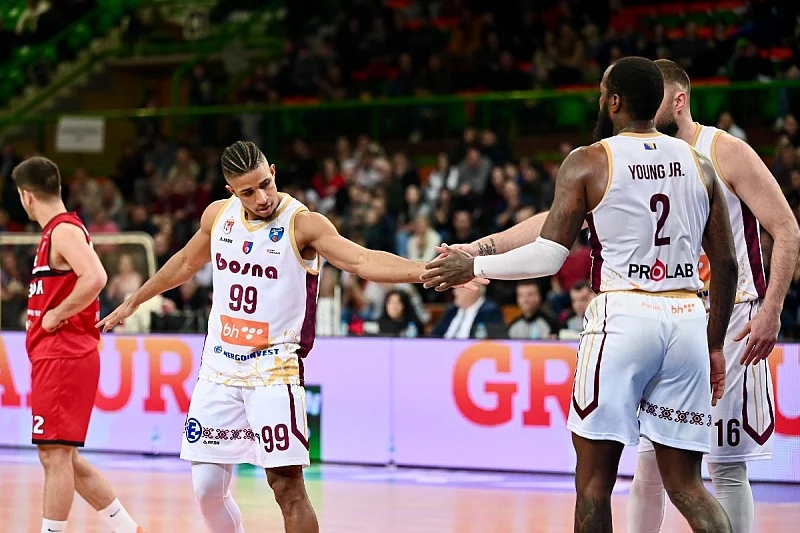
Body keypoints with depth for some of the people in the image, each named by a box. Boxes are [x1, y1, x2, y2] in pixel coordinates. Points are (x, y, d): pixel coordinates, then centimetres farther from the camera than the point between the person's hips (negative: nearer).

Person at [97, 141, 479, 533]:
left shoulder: (303, 224, -14)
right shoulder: (218, 215, 3)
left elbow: (363, 261, -27)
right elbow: (185, 263, 22)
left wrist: (425, 272, -44)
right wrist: (132, 303, 32)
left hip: (273, 369, -5)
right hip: (219, 368, 5)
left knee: (287, 486, -12)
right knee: (207, 488, 4)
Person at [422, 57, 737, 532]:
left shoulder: (588, 163, -2)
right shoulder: (699, 164, 11)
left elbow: (549, 257, -6)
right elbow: (727, 265, 12)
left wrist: (474, 266, 7)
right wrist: (715, 345, 22)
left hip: (624, 315, -4)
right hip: (687, 320, 4)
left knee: (595, 477, 5)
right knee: (685, 483, 9)